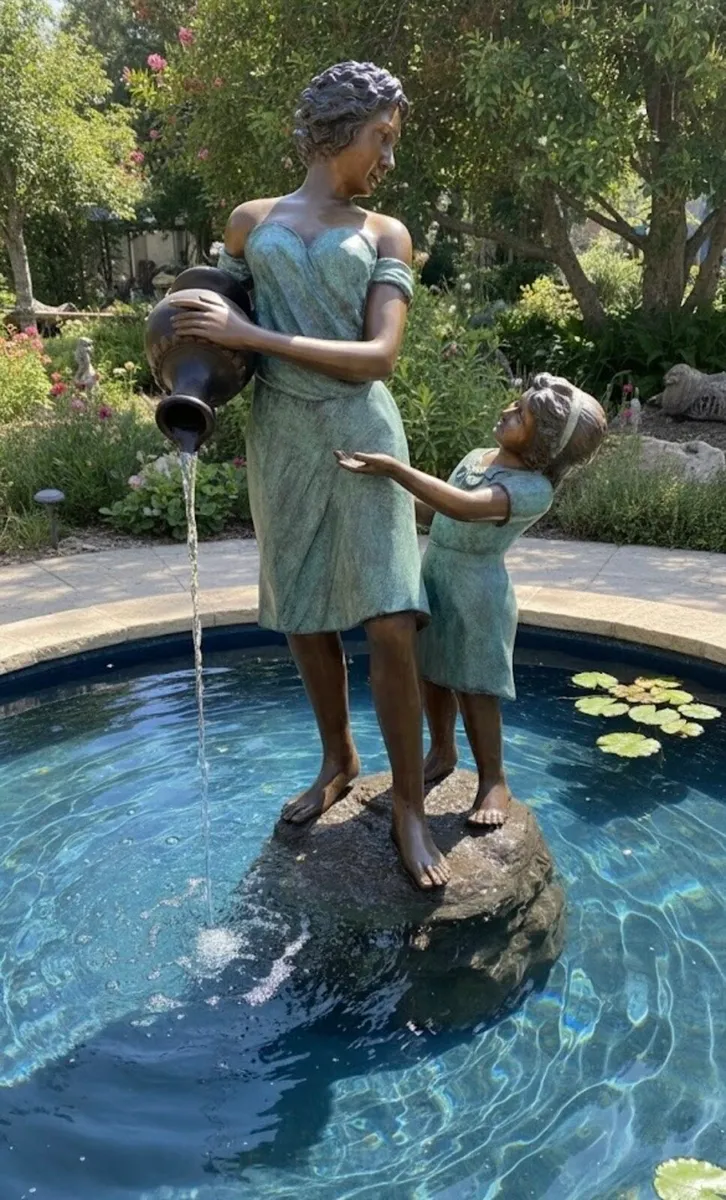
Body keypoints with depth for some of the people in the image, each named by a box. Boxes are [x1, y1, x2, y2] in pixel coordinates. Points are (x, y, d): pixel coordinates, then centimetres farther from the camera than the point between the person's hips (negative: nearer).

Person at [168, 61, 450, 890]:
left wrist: (256, 336, -15)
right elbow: (223, 331, 17)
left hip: (361, 435, -2)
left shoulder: (385, 234, 6)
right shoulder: (250, 222, 11)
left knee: (390, 627, -9)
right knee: (301, 615, 10)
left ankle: (408, 804, 5)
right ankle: (337, 762, 31)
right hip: (278, 438, 2)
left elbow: (380, 356, -8)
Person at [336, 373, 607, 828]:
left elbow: (465, 508, -38)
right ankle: (442, 753, 38)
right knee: (433, 674, 17)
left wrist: (391, 468, -40)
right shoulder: (476, 458, 5)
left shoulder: (534, 489, -22)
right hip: (434, 578, 8)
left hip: (477, 593, -8)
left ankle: (494, 781, 15)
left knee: (474, 686, -1)